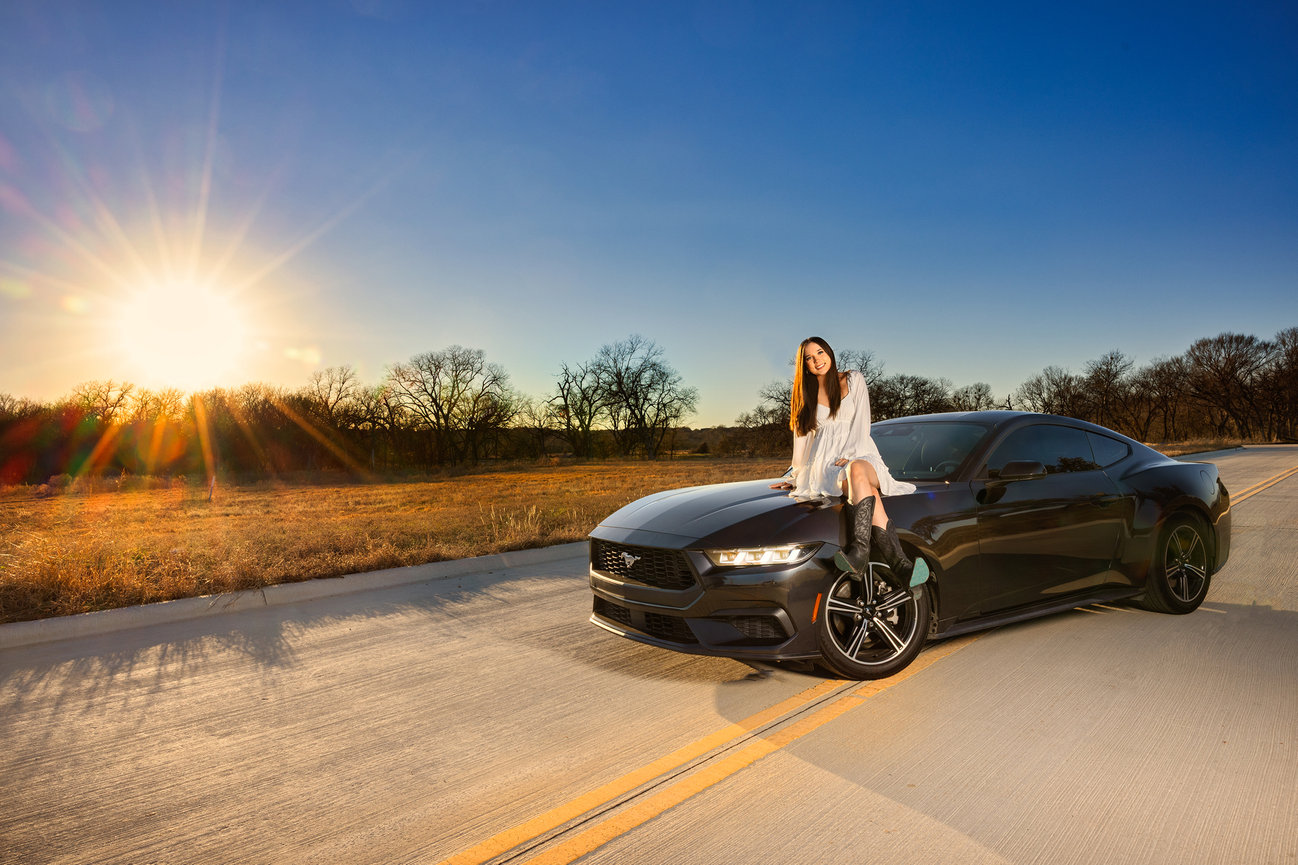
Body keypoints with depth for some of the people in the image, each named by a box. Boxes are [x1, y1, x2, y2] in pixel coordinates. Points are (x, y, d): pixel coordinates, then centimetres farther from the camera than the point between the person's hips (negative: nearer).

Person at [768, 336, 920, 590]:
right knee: (872, 496, -33)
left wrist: (850, 455, -12)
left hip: (859, 455, 0)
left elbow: (860, 422, 4)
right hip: (824, 463, 0)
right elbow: (803, 437, 20)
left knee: (857, 469, -41)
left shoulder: (854, 381, 14)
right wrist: (796, 478, 17)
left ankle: (859, 550, -55)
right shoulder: (805, 395, 17)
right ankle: (901, 568, -48)